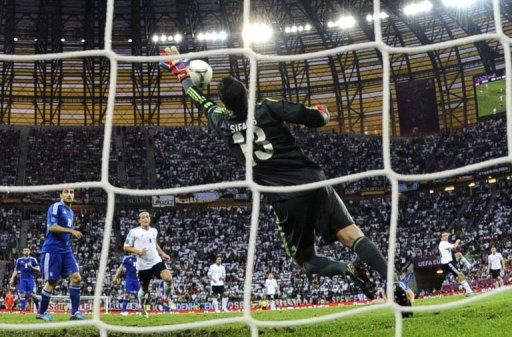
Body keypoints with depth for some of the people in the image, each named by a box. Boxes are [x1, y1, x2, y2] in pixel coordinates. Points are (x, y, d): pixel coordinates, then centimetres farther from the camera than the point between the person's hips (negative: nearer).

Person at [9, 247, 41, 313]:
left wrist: (32, 267, -16)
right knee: (22, 294, -9)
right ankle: (23, 309, -3)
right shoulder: (19, 260, 11)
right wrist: (12, 279, 6)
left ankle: (38, 307, 3)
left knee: (33, 294, -13)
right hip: (22, 279, 2)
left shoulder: (33, 259, 4)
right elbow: (16, 271, 15)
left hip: (31, 279, -2)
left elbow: (38, 270, 1)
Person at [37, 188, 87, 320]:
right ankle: (41, 312, 13)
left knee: (76, 277, -6)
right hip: (52, 249, -7)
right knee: (52, 282, -2)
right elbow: (51, 226, -18)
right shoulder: (56, 207, -6)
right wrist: (71, 231, -20)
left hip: (66, 250, 7)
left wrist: (74, 235, 9)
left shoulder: (70, 212, 19)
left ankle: (75, 312, -4)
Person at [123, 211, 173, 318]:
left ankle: (167, 298, 4)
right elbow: (126, 247, -3)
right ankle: (142, 308, 37)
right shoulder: (134, 232, -5)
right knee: (144, 289, 9)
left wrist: (162, 254, 17)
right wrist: (138, 251, -18)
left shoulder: (154, 230, 11)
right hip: (143, 265, -3)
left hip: (156, 262, 3)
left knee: (168, 278, -22)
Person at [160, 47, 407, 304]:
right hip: (313, 183, 1)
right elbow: (316, 118, -5)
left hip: (284, 200, 0)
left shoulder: (222, 123, 7)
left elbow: (201, 102, 27)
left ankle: (347, 269, -16)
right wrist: (322, 113, 20)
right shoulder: (268, 109, 2)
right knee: (353, 235, -6)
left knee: (306, 261, 14)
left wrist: (180, 71, 42)